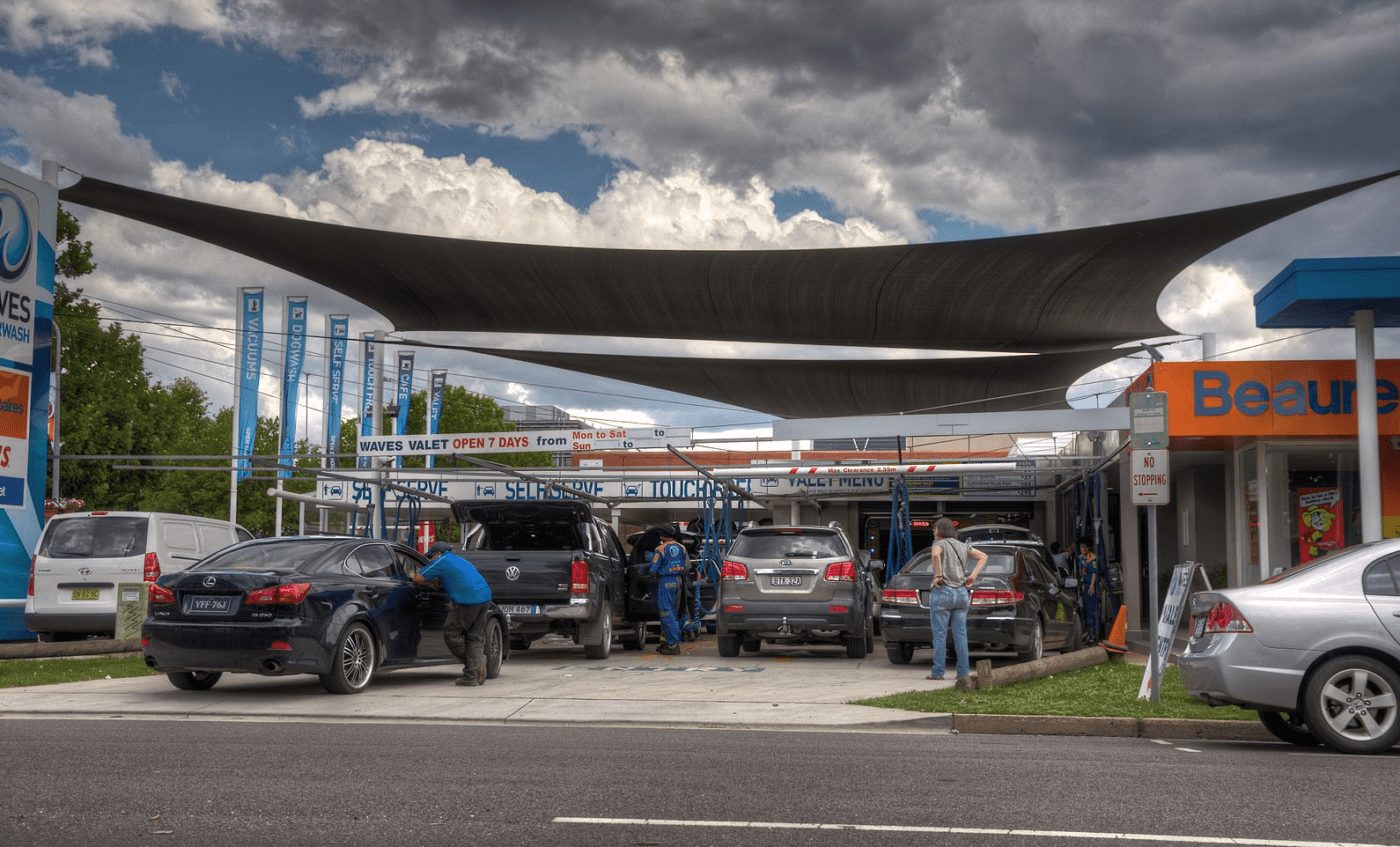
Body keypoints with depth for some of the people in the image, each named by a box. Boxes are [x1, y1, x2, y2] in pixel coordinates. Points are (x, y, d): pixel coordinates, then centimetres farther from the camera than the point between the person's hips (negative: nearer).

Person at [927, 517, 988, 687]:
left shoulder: (939, 544, -5)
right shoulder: (963, 546, 15)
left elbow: (935, 554, -27)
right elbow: (983, 556, 15)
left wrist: (938, 575, -18)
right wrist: (973, 576, 7)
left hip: (942, 592, -6)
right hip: (962, 593, 6)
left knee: (939, 634, 0)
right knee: (960, 635, 4)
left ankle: (937, 673, 3)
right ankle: (964, 673, 0)